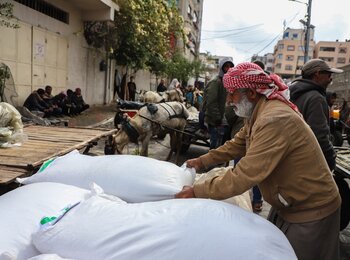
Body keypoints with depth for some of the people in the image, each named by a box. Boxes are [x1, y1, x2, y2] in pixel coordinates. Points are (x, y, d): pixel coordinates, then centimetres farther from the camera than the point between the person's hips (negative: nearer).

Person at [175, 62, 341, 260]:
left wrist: (196, 192, -27)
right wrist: (203, 161, 5)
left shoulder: (274, 120, -32)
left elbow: (245, 175, -34)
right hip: (290, 206, 9)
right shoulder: (260, 112, 0)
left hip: (311, 212, -9)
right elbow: (238, 144, 11)